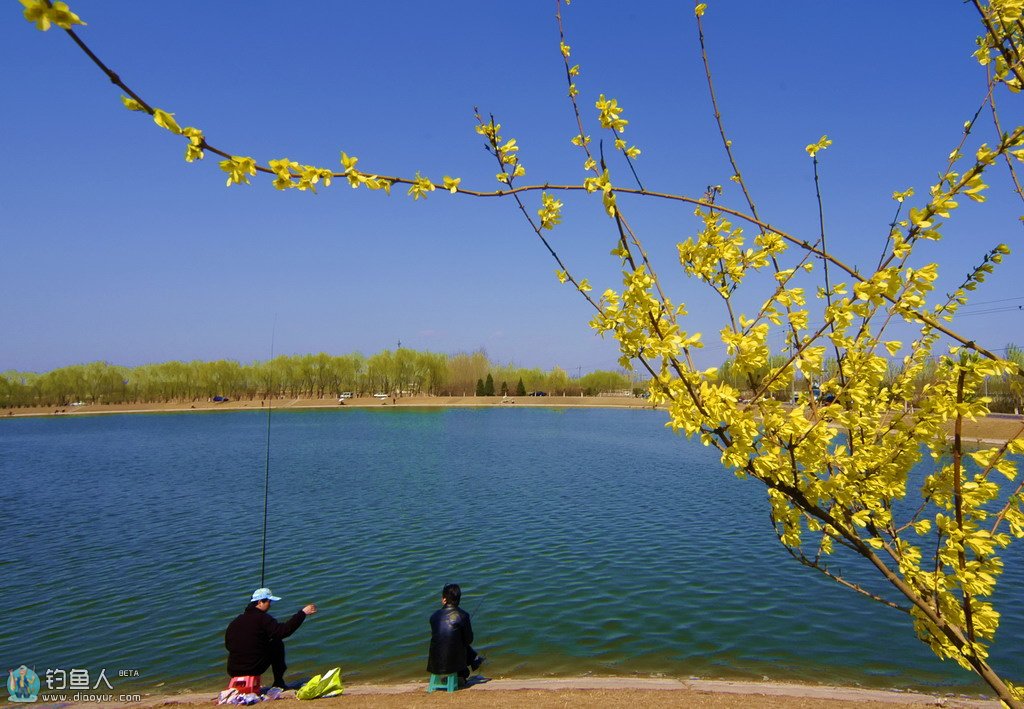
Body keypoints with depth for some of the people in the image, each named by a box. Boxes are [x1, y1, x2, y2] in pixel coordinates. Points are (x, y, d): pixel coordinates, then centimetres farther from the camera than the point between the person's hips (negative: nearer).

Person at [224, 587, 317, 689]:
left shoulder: (235, 622, 8)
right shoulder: (262, 618, -10)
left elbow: (228, 645, 15)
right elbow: (284, 630, -18)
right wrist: (303, 613, -13)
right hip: (254, 668, -6)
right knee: (277, 643, 13)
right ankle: (279, 682, 13)